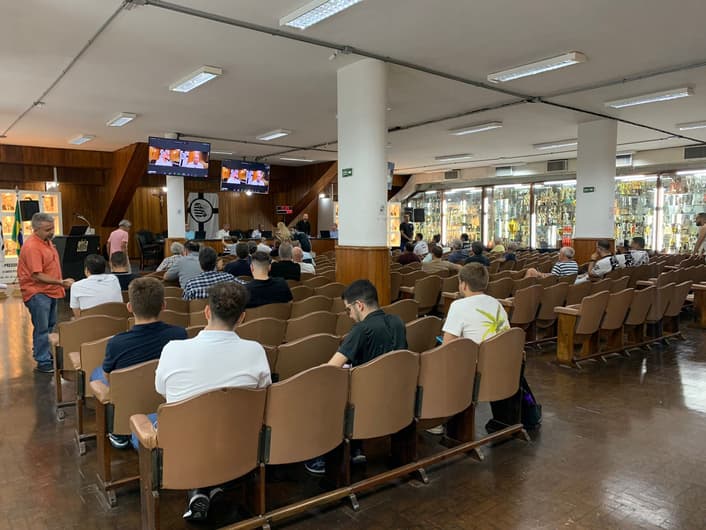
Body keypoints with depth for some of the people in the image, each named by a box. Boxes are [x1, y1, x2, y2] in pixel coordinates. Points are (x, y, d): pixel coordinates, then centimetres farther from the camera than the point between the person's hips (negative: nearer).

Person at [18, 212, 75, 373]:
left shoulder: (47, 241, 8)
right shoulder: (32, 247, -22)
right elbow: (37, 276, -25)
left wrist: (60, 285, 19)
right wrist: (61, 282, -25)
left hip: (50, 291, 10)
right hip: (37, 293, -10)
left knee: (50, 326, 18)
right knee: (42, 328, -4)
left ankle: (44, 354, 31)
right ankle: (43, 363, 3)